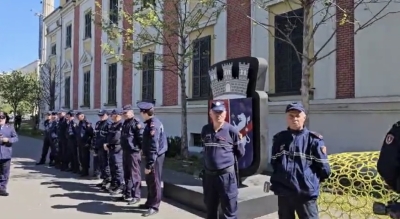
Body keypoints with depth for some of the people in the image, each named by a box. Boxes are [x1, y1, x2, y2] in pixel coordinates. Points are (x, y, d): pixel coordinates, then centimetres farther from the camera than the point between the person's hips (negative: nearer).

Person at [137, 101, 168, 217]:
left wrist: (149, 164, -24)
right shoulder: (151, 122, 9)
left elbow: (154, 147, -26)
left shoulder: (153, 125, -23)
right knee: (149, 181, 20)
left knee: (154, 182, 1)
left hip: (155, 157, -10)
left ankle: (154, 206, 13)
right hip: (151, 156, 10)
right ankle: (150, 202, 33)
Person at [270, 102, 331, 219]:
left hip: (306, 194, -3)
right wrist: (279, 180, 13)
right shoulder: (279, 138, 5)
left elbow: (324, 168, -3)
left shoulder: (313, 139, -6)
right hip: (283, 193, 4)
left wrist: (312, 180, 9)